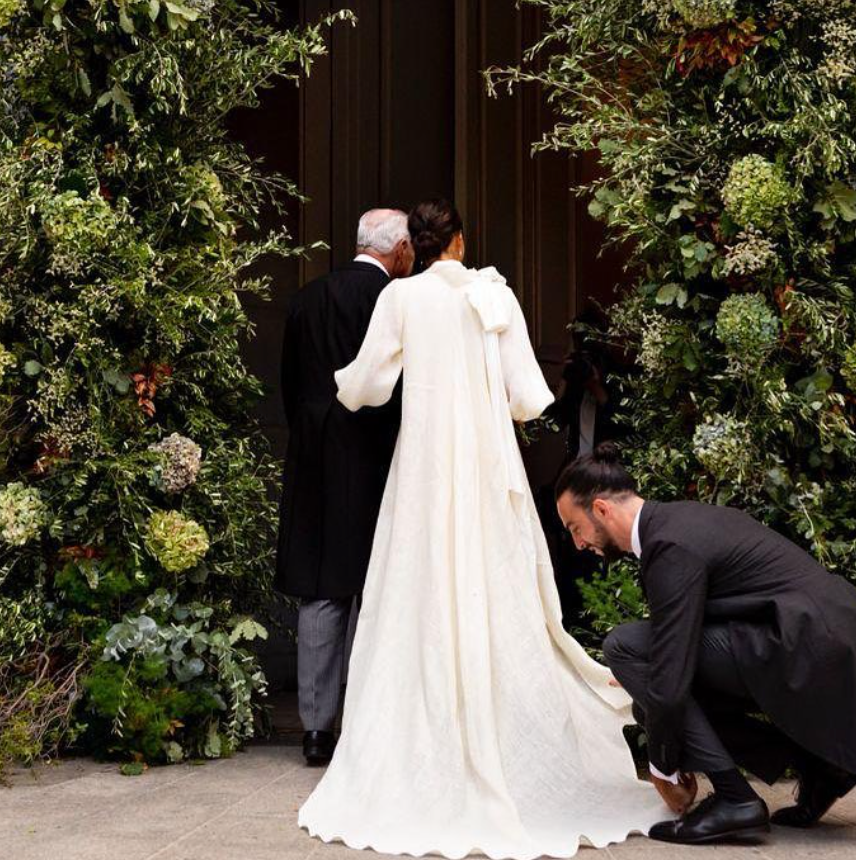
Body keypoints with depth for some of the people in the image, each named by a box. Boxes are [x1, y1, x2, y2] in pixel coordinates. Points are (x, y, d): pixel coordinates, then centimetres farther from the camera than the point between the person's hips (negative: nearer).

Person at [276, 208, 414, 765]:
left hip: (315, 467, 5)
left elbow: (290, 385, 13)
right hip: (374, 463, -5)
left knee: (321, 595, 8)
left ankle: (318, 728, 10)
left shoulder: (306, 299, 9)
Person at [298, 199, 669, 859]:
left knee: (427, 609, 2)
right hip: (490, 468, 1)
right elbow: (528, 400, 2)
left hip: (427, 468, -1)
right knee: (500, 603, 6)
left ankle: (425, 770, 4)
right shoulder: (497, 296, 3)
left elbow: (367, 388, 3)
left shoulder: (401, 297, 0)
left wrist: (342, 380, 25)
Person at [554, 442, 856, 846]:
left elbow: (670, 676, -17)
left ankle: (733, 798, -9)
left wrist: (663, 767, -3)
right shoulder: (679, 518, 14)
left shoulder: (671, 546, -16)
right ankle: (818, 765, 14)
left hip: (814, 653, -10)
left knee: (627, 646, -11)